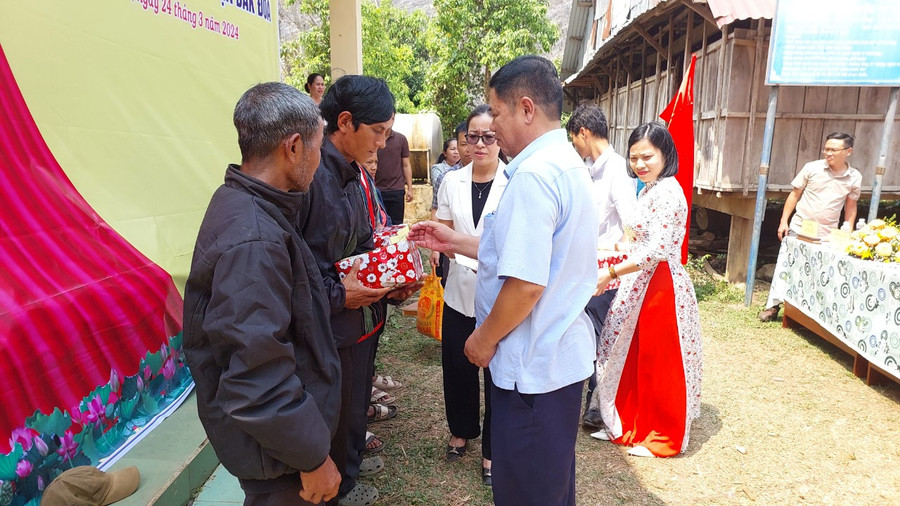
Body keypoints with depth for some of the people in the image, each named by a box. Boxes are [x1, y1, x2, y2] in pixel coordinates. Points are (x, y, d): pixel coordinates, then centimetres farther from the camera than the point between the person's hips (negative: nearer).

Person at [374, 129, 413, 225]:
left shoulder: (401, 139, 3)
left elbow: (406, 165, 6)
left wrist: (410, 189, 1)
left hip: (397, 190, 0)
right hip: (377, 190, 0)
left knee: (396, 224, 3)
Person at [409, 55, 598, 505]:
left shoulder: (534, 174, -23)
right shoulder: (567, 164, 10)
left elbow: (526, 282, -28)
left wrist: (485, 338, -11)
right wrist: (454, 241, 13)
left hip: (534, 366, -10)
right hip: (563, 355, 10)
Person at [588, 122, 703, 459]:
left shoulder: (666, 192, -18)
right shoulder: (650, 190, 13)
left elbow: (657, 250, -25)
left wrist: (611, 273, -22)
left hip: (660, 285, -9)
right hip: (641, 283, 9)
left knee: (659, 363, 5)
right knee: (634, 356, 15)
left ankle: (665, 436, 23)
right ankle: (629, 424, 30)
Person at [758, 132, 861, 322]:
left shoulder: (855, 178, -1)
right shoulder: (812, 168, -6)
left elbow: (851, 207, 10)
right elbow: (794, 195, 2)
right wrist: (783, 222, -2)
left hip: (827, 235, 1)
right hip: (798, 230, -1)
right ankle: (773, 306, 11)